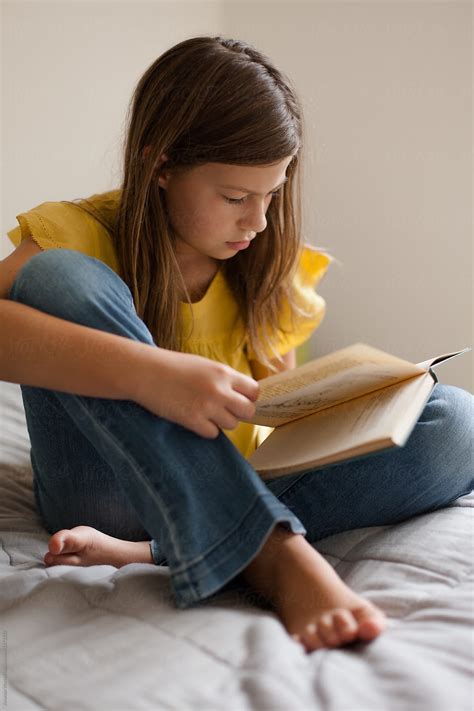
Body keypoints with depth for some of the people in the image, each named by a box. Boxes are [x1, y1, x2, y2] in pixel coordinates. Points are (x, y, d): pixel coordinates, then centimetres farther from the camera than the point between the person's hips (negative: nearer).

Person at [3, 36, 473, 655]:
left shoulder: (274, 265, 4)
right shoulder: (81, 232, -9)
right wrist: (145, 372, -43)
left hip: (240, 488, 4)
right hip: (112, 486, -3)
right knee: (57, 278, -26)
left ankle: (148, 554, -28)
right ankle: (276, 556, -34)